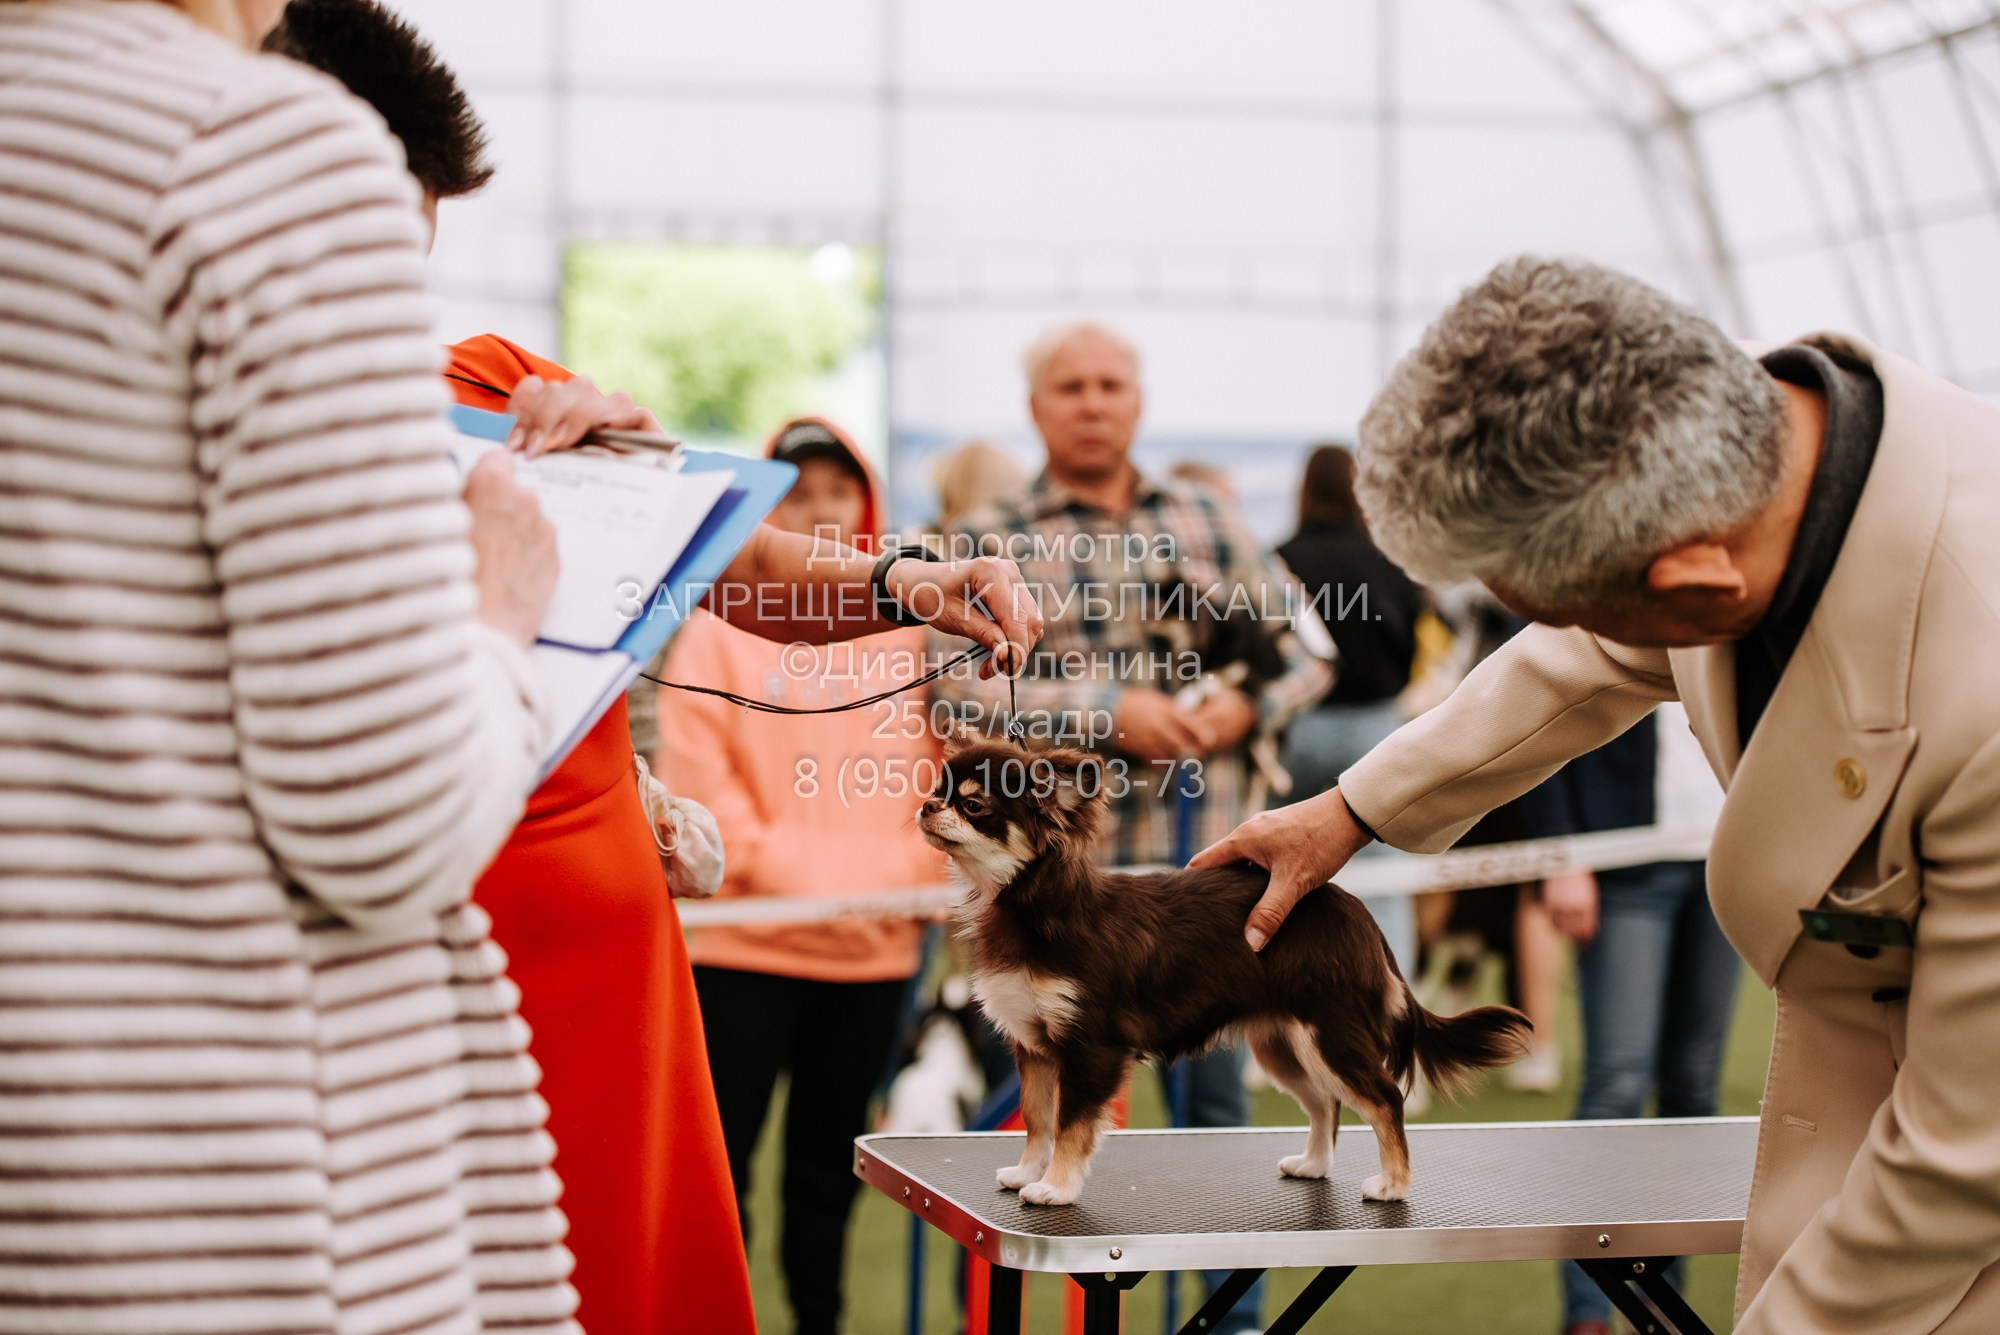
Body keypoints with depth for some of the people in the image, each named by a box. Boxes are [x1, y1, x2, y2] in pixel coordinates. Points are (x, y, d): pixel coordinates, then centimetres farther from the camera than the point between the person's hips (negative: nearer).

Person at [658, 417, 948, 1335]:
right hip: (744, 947, -3)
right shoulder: (721, 624, -1)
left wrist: (914, 872, -5)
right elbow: (694, 776, -7)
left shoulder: (910, 625, 9)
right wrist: (781, 870, -15)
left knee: (830, 1159, 13)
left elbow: (944, 765, 9)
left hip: (873, 948, 3)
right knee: (720, 1159, -1)